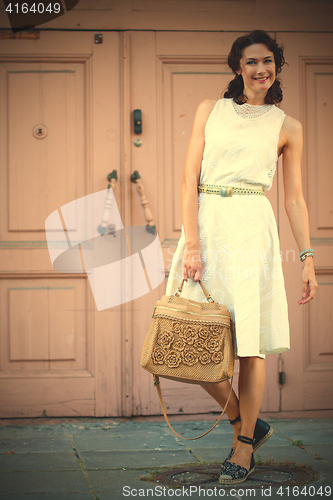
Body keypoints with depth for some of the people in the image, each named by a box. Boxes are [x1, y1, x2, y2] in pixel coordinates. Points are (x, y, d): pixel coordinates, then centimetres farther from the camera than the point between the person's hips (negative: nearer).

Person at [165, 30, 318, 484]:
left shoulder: (287, 127, 9)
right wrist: (191, 244, -8)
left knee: (248, 338, -2)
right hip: (205, 225, 2)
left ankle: (245, 443, 13)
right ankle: (245, 422, 20)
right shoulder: (210, 110, 10)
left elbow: (294, 198, 11)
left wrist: (307, 259, 4)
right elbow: (190, 180, 3)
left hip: (251, 229, -2)